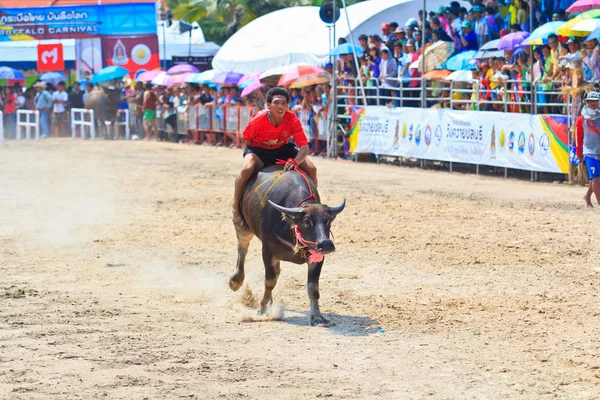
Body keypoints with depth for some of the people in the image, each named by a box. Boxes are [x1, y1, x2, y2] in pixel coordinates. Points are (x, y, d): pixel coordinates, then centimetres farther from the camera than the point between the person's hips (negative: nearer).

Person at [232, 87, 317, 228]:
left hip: (283, 148, 3)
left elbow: (304, 147, -27)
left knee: (311, 168, -15)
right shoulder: (257, 120, -28)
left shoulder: (292, 120, -25)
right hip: (259, 149, -3)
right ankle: (236, 209, -18)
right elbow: (247, 141, -7)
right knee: (247, 169, -35)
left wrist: (296, 161, -44)